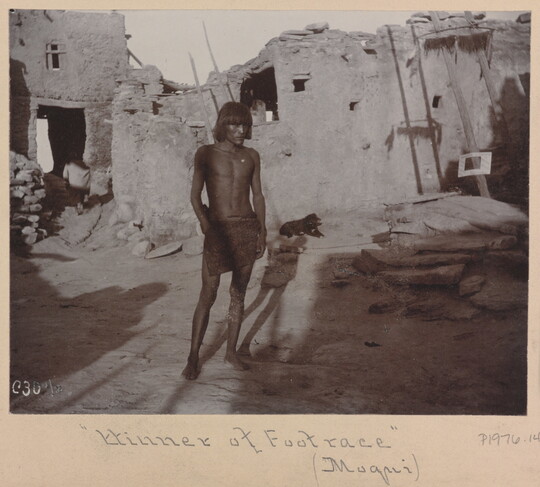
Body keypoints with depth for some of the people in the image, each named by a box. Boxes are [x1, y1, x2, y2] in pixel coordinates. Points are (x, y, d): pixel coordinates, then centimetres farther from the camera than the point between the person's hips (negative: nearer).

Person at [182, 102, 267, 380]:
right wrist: (205, 223, -17)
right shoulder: (206, 154, -2)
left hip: (247, 228, 4)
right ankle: (193, 357, 7)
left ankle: (231, 351, 21)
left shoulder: (251, 156, 8)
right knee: (208, 295, -4)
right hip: (218, 229, -4)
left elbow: (258, 195, 12)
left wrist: (262, 229, 5)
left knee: (238, 293, 9)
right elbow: (195, 195, -4)